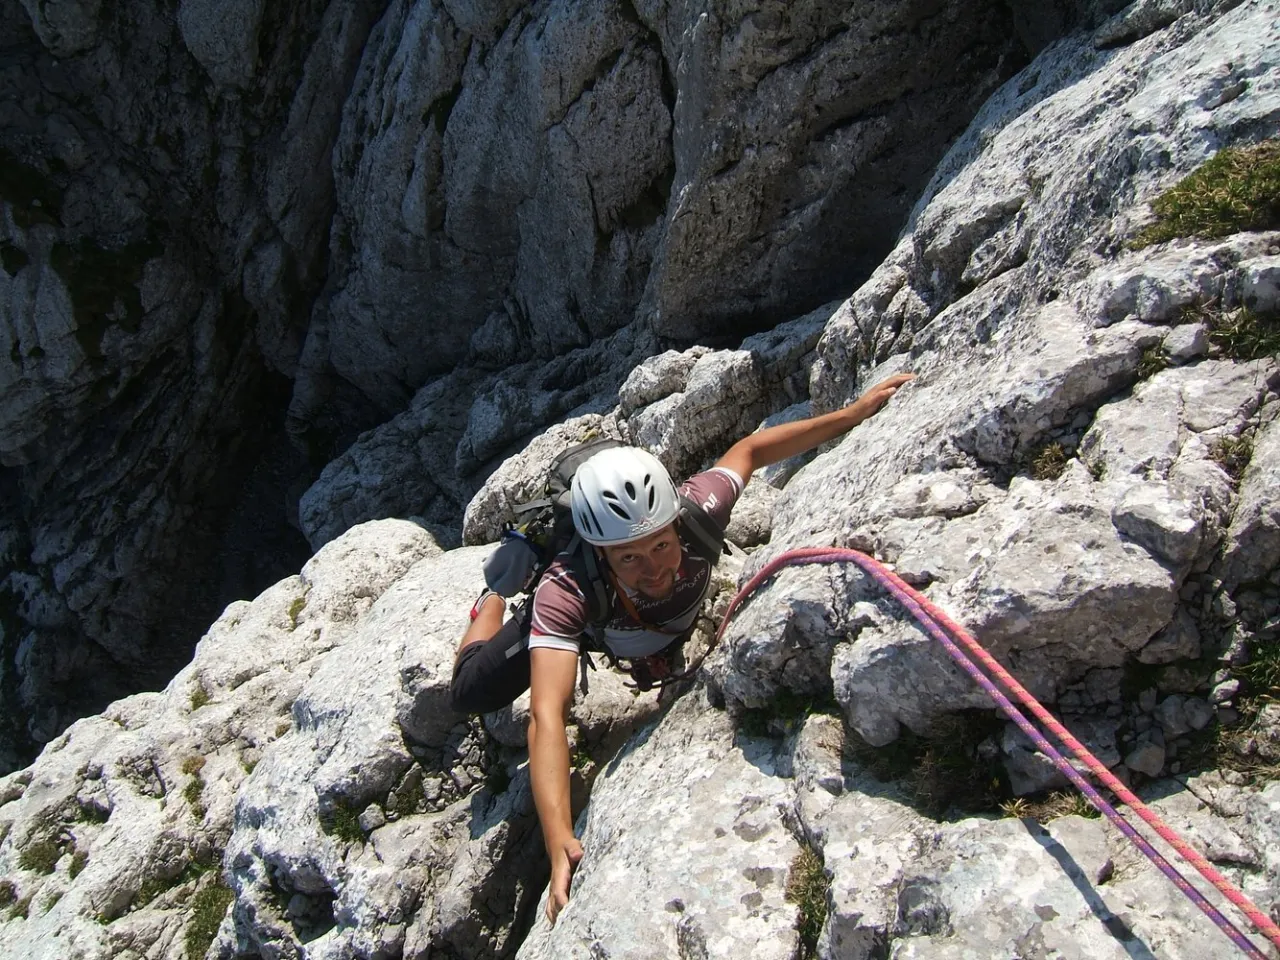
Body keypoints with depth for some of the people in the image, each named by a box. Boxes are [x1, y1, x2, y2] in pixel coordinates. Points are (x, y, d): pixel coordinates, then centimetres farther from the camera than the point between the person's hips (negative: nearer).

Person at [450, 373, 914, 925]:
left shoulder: (699, 509, -43)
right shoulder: (566, 593, -49)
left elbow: (751, 449, -24)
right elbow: (548, 716, -56)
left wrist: (855, 413, -22)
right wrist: (561, 847, -67)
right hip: (573, 620, -2)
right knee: (473, 694, -4)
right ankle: (493, 605, 27)